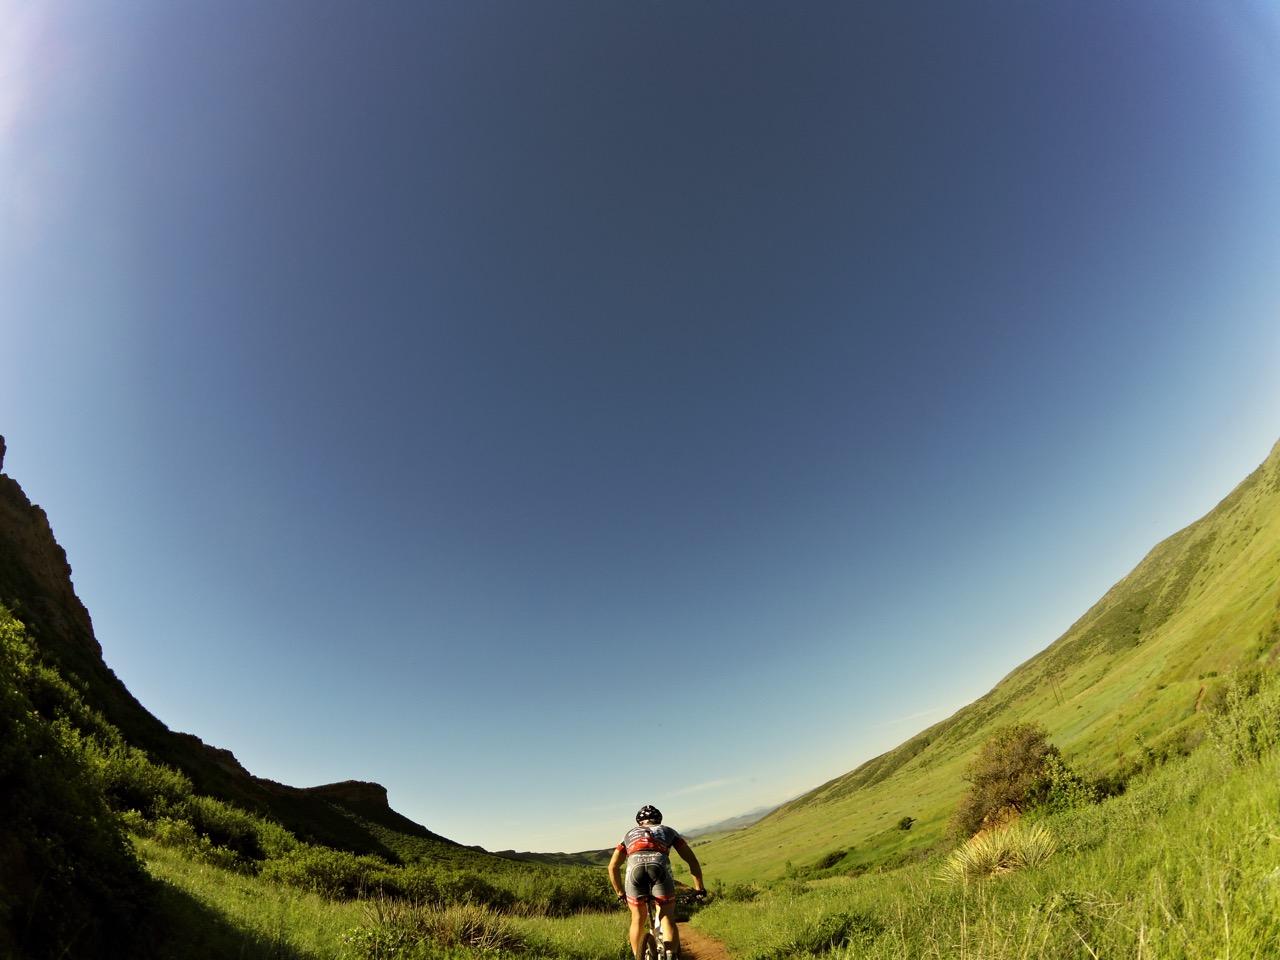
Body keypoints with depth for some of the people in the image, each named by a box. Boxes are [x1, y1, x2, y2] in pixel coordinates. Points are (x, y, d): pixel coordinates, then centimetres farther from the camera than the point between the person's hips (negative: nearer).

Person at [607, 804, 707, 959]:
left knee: (638, 920, 24)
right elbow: (692, 860, 28)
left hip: (635, 869, 1)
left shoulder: (630, 834, 37)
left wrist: (620, 893, 40)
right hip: (660, 869, -1)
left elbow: (613, 867, 32)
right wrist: (699, 888, 33)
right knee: (667, 919, 16)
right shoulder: (668, 831, 34)